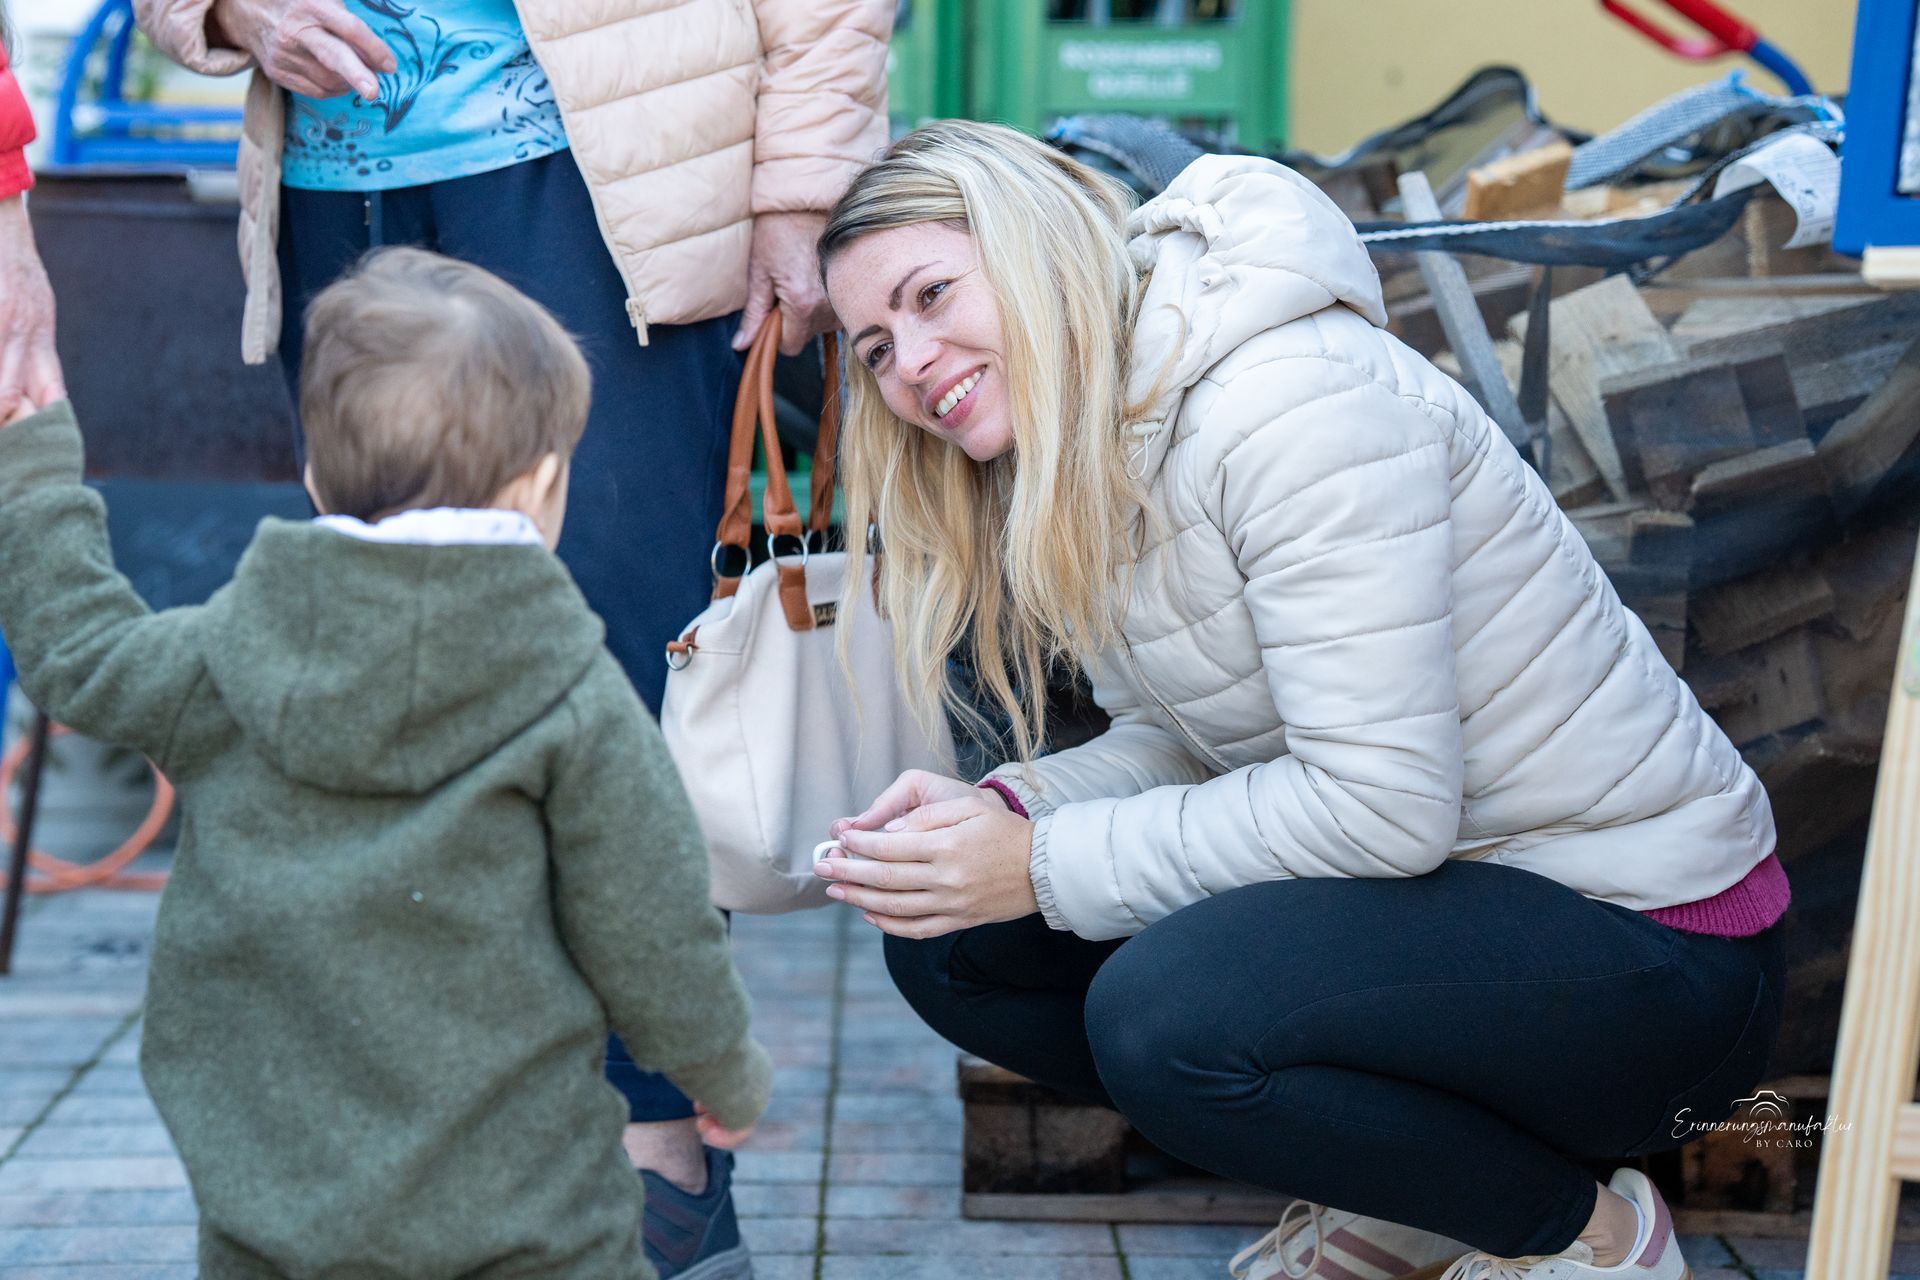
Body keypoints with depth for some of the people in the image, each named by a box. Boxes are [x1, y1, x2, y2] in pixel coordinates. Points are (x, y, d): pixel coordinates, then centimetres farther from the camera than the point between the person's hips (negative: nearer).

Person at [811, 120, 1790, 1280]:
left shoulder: (1289, 400, -24)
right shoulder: (1074, 459, 6)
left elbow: (1381, 806, -27)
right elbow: (1179, 741, 6)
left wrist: (1043, 867, -22)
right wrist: (995, 813, -13)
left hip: (1651, 941, -9)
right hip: (1437, 885, 9)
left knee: (1162, 1013, -32)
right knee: (950, 942, -2)